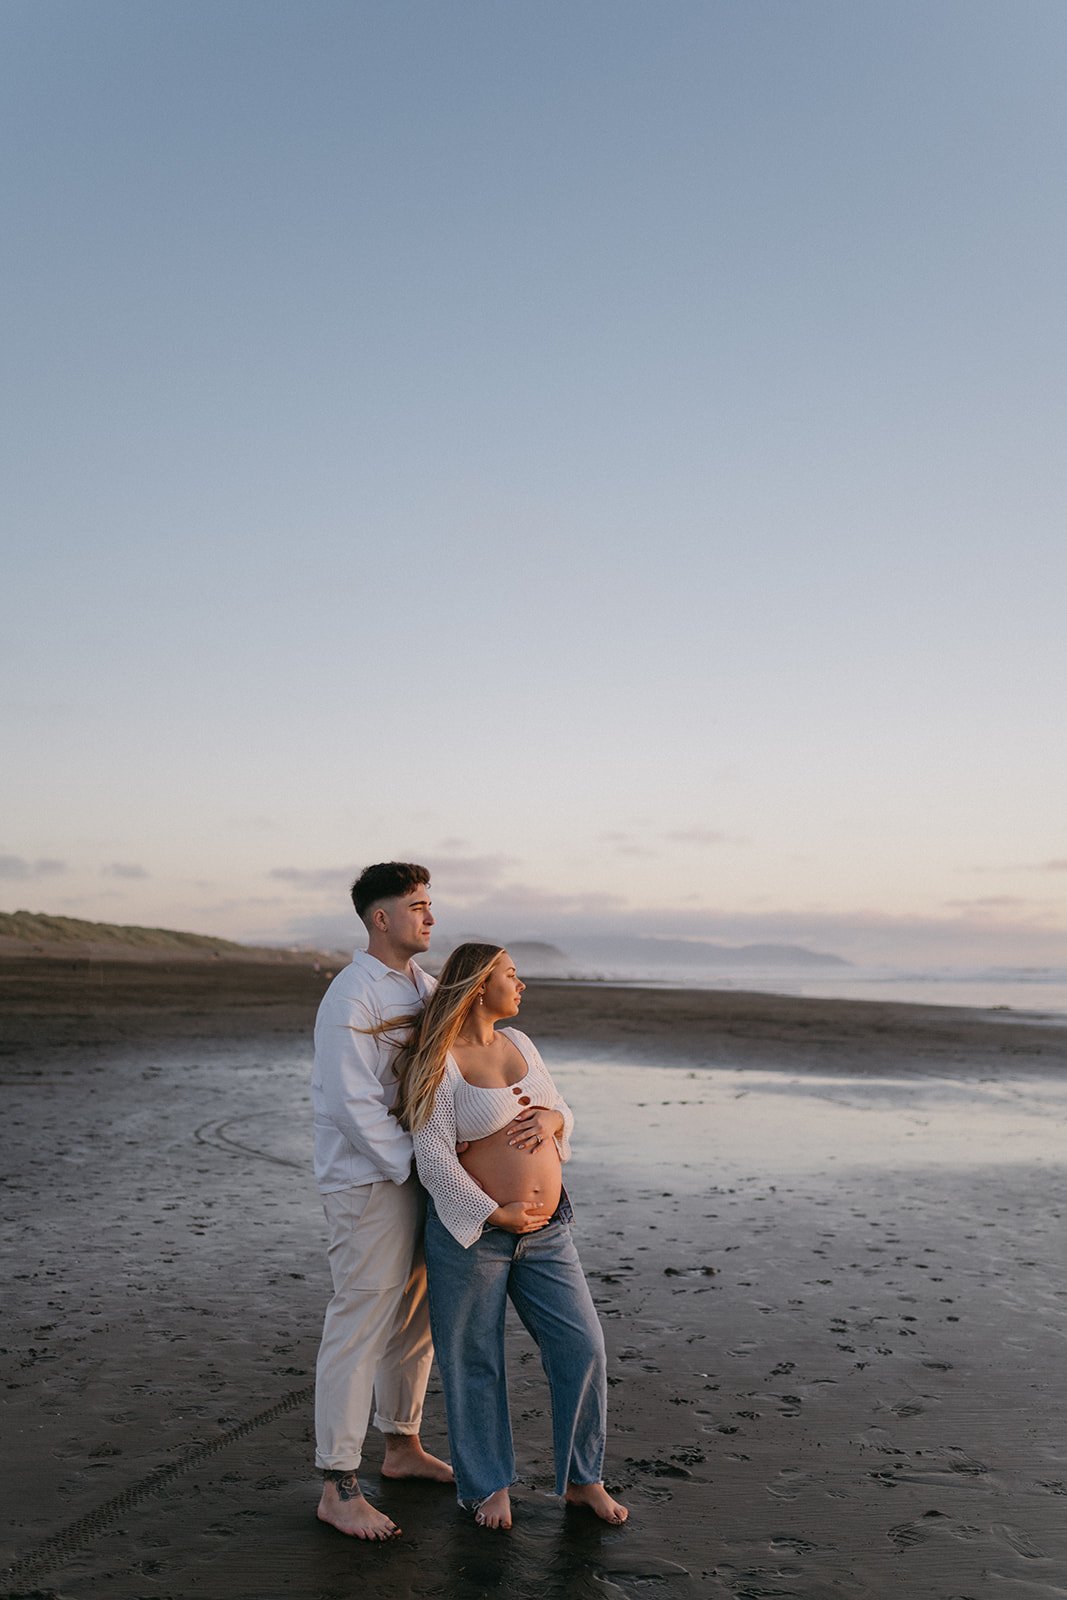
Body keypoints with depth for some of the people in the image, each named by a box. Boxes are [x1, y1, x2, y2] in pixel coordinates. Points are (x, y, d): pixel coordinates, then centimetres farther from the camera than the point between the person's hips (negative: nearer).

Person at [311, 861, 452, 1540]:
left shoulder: (424, 985, 11)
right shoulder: (352, 996, -16)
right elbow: (354, 1104, -21)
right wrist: (417, 1165, -19)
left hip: (418, 1173, 8)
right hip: (370, 1182, -8)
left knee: (416, 1318, 18)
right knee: (360, 1326, -2)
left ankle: (404, 1447, 35)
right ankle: (339, 1489, 9)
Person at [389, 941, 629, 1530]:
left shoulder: (517, 1043, 6)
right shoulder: (440, 1065, -14)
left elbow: (562, 1113, 14)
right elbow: (433, 1160, -17)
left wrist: (551, 1120, -9)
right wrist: (496, 1215, -17)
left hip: (545, 1230, 6)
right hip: (472, 1228, -6)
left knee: (581, 1347, 5)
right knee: (474, 1361, 9)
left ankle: (582, 1479, 24)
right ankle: (486, 1484, 30)